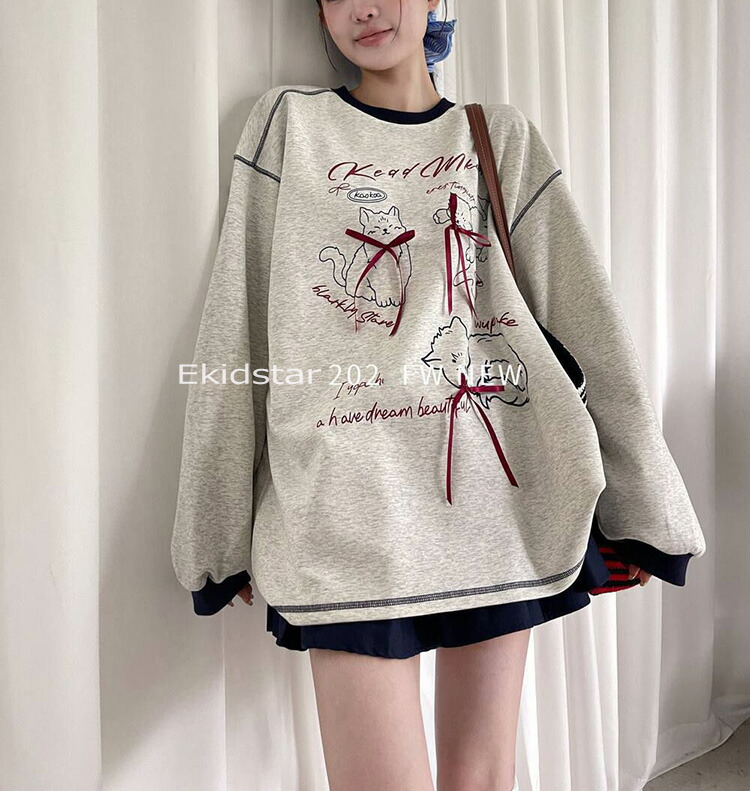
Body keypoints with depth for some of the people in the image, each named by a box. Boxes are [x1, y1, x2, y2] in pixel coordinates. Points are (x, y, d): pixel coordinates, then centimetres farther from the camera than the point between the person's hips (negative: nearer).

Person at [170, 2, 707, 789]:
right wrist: (218, 529, 1)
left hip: (499, 496, 3)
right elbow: (234, 329, 3)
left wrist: (642, 502, 4)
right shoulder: (287, 122, 9)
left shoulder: (501, 136, 13)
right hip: (351, 508, -2)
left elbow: (589, 319, 7)